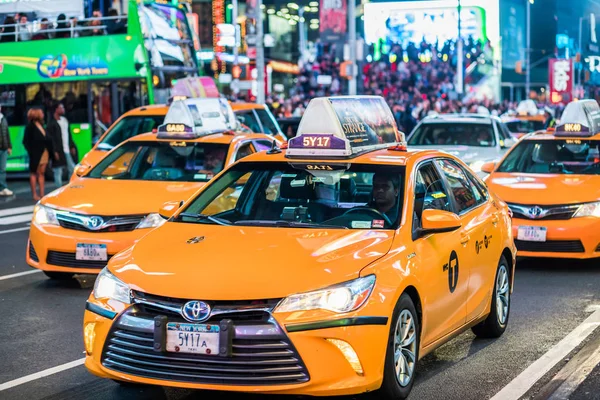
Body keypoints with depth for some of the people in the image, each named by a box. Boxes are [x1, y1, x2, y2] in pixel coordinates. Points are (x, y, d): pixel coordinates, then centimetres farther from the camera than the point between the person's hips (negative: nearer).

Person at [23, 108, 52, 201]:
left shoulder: (41, 125, 14)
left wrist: (50, 150, 3)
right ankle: (35, 195, 5)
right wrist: (31, 152, -17)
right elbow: (26, 141, -10)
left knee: (41, 173, 8)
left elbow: (46, 139, 13)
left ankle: (42, 194, 11)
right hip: (36, 153, -7)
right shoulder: (30, 127, -7)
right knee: (34, 173, 1)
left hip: (44, 151, 7)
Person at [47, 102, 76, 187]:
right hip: (59, 152, -7)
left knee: (72, 169, 9)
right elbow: (50, 139, -13)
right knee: (58, 172, -1)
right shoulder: (52, 123, -9)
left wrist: (72, 147, 16)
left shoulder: (65, 120, 14)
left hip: (68, 150, 8)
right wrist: (55, 151, -18)